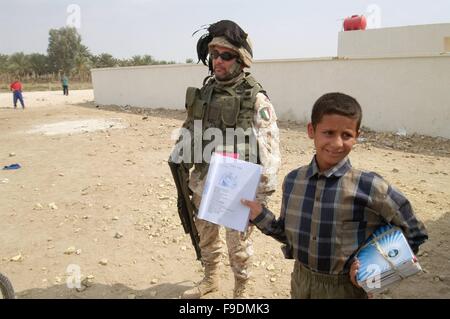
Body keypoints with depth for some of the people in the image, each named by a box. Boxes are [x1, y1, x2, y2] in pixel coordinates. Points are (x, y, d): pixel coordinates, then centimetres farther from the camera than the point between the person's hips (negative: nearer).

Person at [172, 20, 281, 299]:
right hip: (203, 184, 6)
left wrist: (262, 196, -18)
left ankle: (242, 290, 34)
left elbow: (269, 151, -16)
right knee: (206, 236, 22)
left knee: (238, 245, 11)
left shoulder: (255, 99, -14)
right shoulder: (204, 92, 4)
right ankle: (210, 279, 46)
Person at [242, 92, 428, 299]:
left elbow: (414, 235, -8)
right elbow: (288, 233, 5)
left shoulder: (369, 187, -21)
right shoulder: (293, 181, -8)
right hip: (300, 283, 4)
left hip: (345, 288, -3)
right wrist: (260, 216, -8)